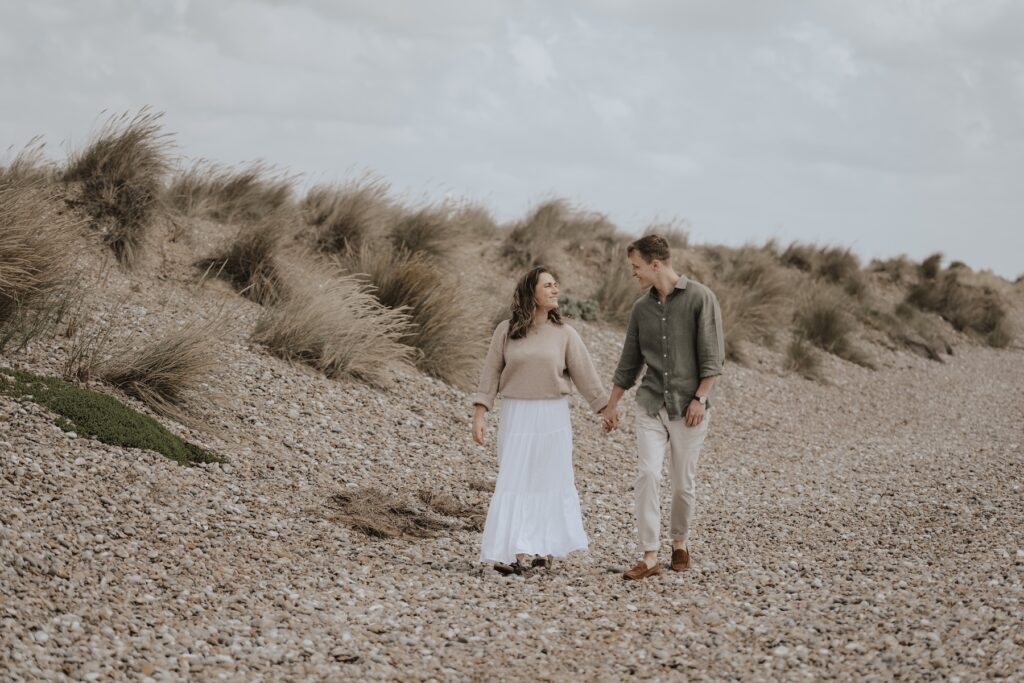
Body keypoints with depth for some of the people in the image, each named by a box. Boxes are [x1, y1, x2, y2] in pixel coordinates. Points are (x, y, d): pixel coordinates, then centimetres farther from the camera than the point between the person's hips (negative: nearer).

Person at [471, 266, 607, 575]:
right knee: (514, 481, -4)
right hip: (516, 414, 0)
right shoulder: (506, 331, 0)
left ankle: (544, 547, 16)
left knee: (549, 481, 5)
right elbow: (490, 374, 3)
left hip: (553, 416, 1)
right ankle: (514, 553, -5)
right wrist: (479, 414, -2)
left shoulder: (564, 334, 0)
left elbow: (585, 375, 2)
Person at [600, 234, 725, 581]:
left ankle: (680, 544, 27)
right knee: (647, 475, -11)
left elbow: (712, 355, -8)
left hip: (688, 407, -3)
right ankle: (649, 558, -11)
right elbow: (629, 361, 17)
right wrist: (611, 404, 20)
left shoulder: (700, 298, -7)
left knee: (683, 483, 4)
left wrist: (700, 398, -15)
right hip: (651, 405, 3)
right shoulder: (642, 307, 9)